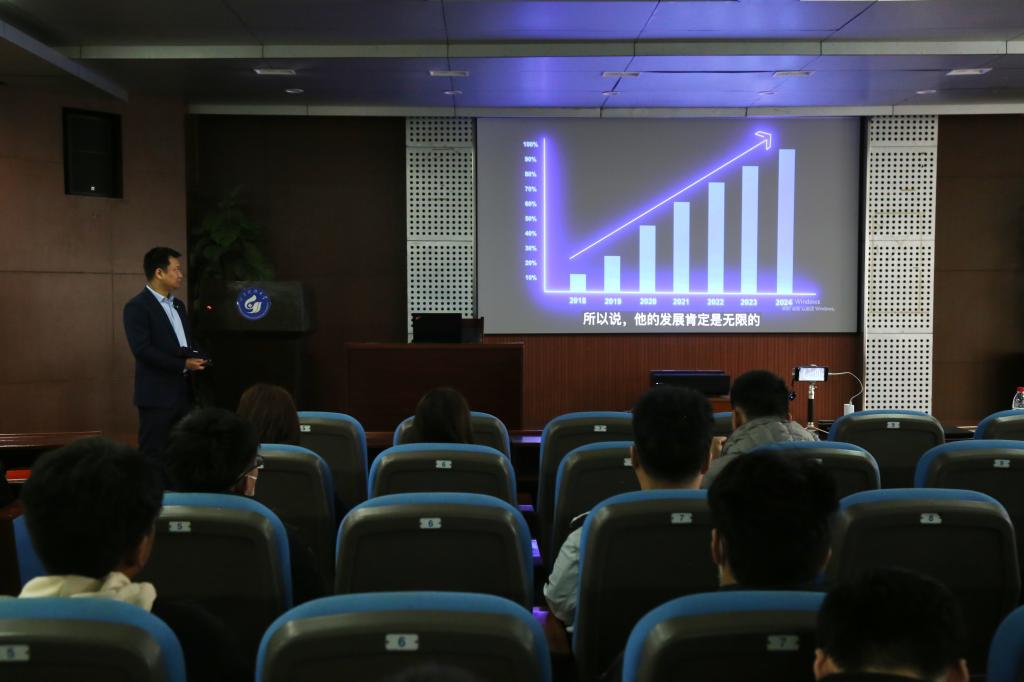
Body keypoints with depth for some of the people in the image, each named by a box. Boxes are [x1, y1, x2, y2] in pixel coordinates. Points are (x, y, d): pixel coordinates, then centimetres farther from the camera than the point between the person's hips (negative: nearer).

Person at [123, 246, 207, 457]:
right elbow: (142, 349, -18)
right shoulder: (137, 306, -9)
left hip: (183, 392, 8)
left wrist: (197, 358, -2)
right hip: (157, 395, -8)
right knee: (154, 455, -3)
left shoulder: (178, 305, 17)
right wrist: (183, 365, -18)